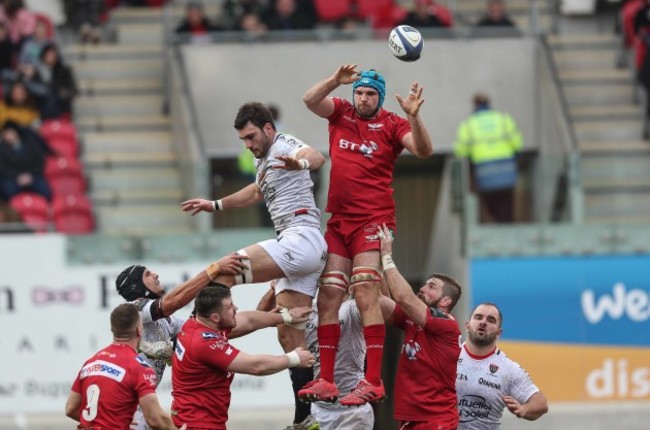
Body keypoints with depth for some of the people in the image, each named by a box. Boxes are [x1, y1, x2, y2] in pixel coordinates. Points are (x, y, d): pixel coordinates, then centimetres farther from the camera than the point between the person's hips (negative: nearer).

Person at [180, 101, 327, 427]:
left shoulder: (284, 146, -5)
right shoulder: (263, 160, 24)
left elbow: (316, 157, -30)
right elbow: (258, 192, 47)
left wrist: (301, 163, -53)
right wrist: (215, 205, 50)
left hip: (301, 238, -10)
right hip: (295, 252, 10)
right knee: (289, 334, 5)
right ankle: (306, 418, 3)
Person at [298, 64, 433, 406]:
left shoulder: (391, 124, -1)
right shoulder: (341, 113, 10)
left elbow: (424, 151, -13)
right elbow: (309, 100, -2)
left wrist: (413, 117, -28)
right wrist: (336, 80, -16)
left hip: (374, 220, -6)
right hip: (339, 221, 6)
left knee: (366, 295, -16)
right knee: (327, 297, 2)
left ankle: (373, 382, -20)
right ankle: (326, 381, 6)